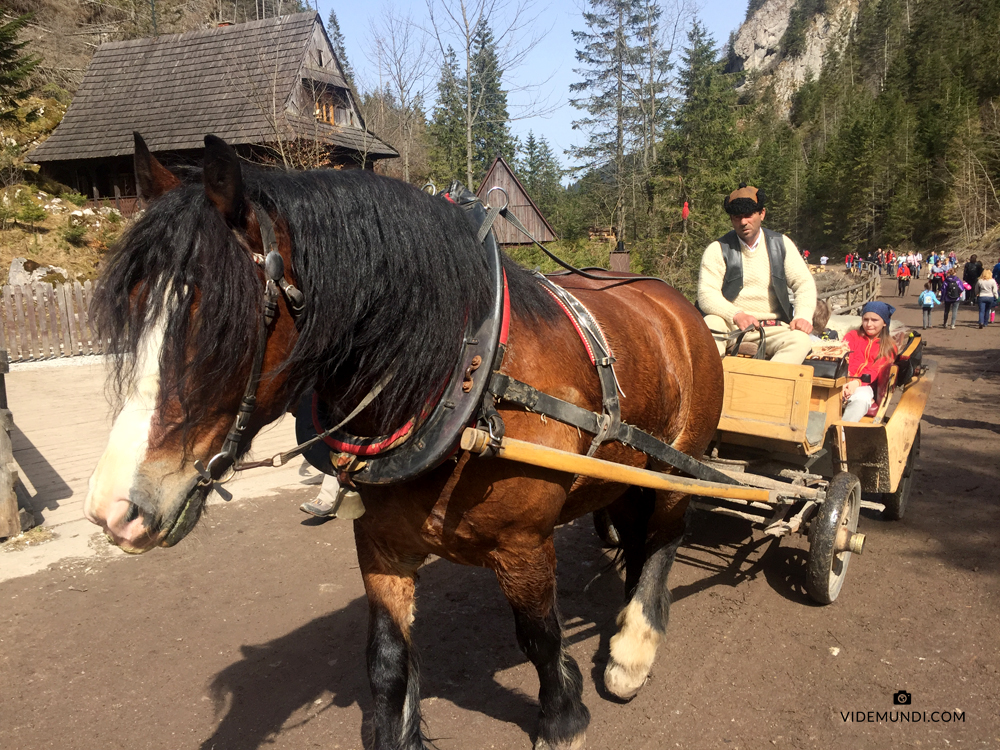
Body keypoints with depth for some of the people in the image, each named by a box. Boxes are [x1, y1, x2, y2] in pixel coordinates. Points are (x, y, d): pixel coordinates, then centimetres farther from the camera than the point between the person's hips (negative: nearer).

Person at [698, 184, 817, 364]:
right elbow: (706, 294, -8)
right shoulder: (718, 249, 4)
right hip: (730, 326, -1)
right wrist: (735, 315, -26)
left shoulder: (781, 244, 13)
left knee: (800, 340, -29)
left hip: (772, 327, 2)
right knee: (710, 325, -35)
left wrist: (803, 316, -11)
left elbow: (804, 283, 10)